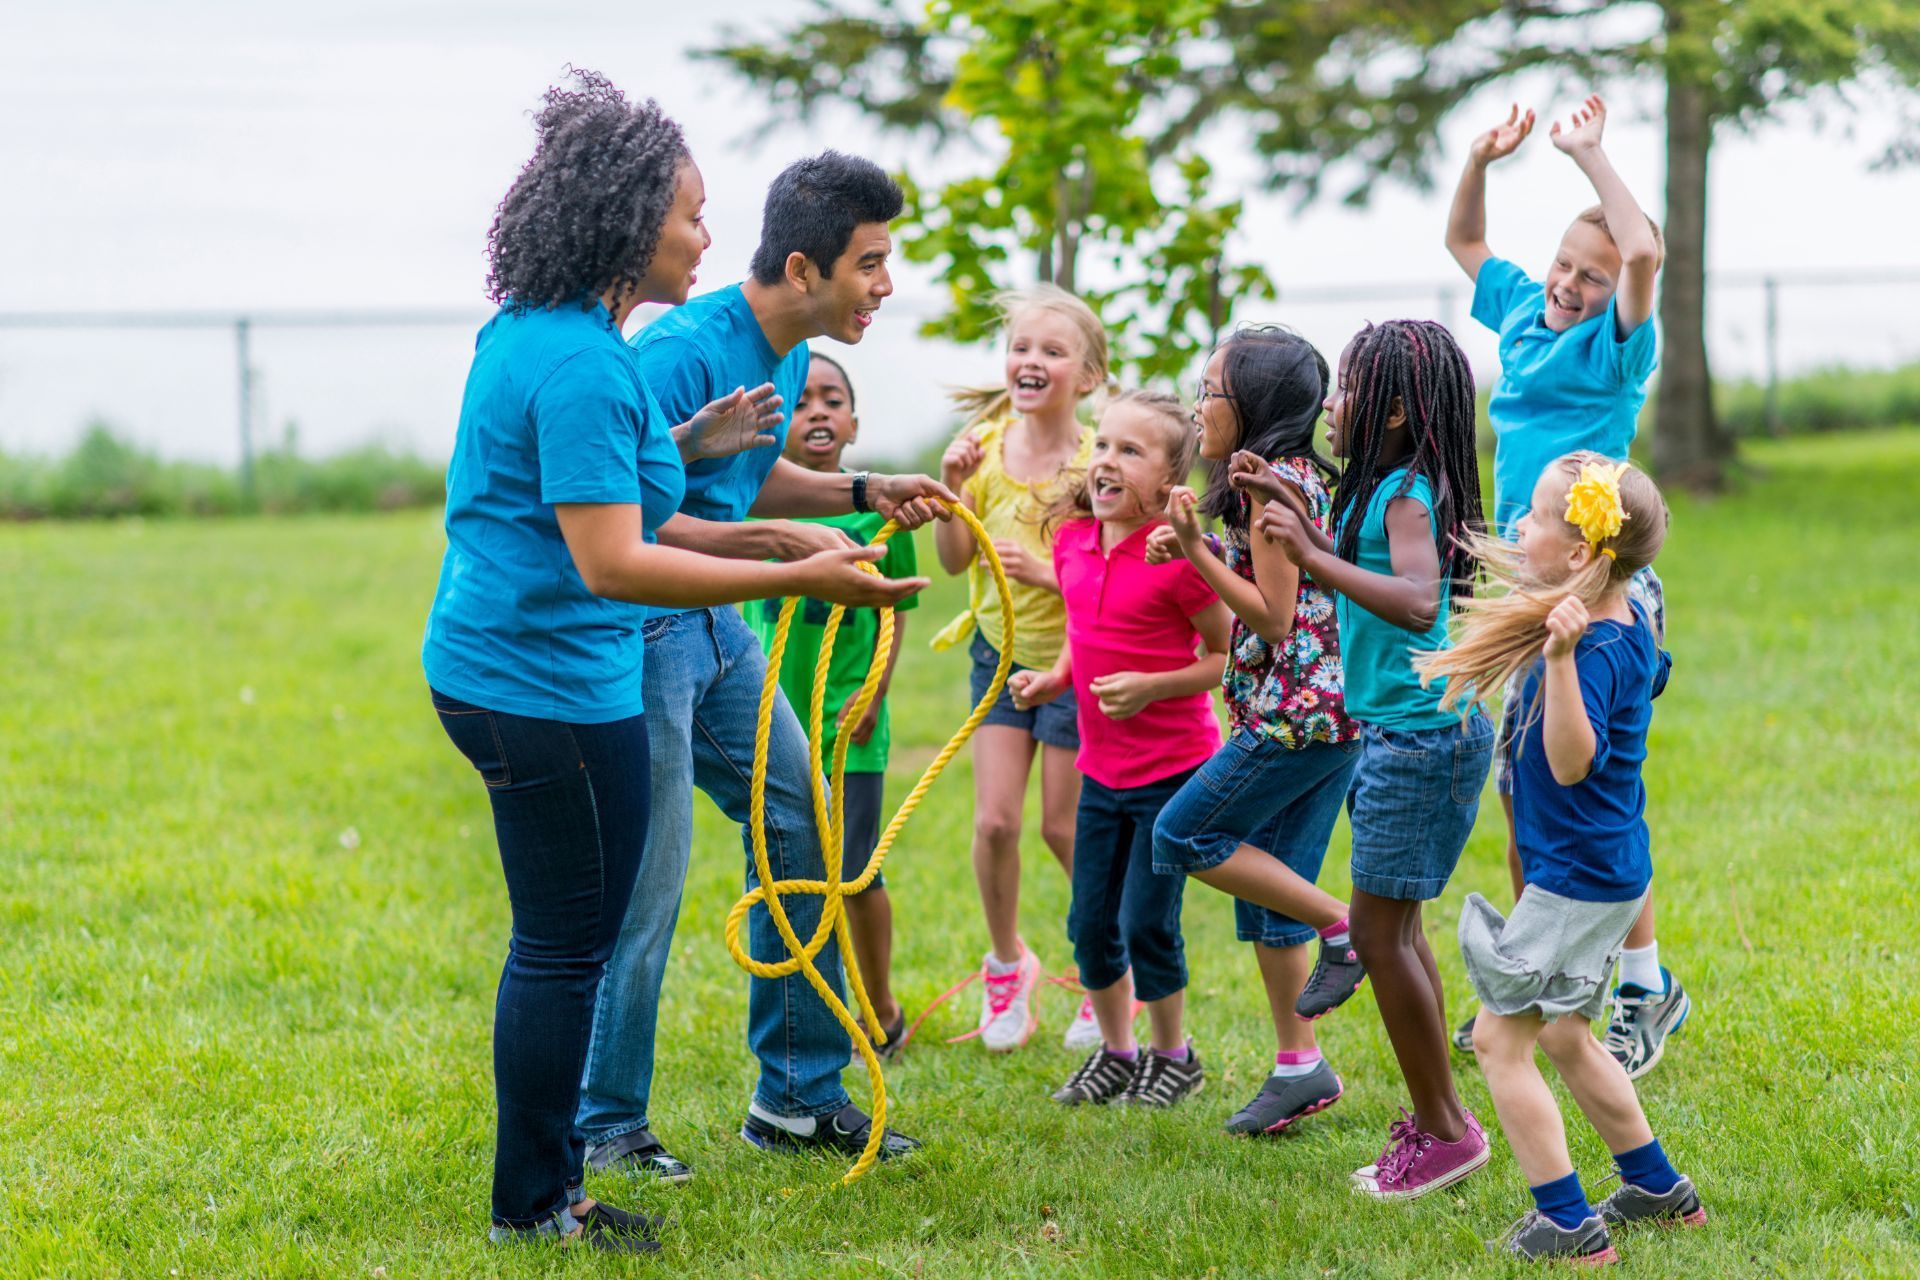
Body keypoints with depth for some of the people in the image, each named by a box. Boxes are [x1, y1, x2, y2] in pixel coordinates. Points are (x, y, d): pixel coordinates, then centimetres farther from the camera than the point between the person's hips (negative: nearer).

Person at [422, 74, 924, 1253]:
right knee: (569, 947, 1)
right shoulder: (579, 363, -22)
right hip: (550, 682, -10)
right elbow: (612, 562, -28)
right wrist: (801, 578, -29)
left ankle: (543, 1184, 29)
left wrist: (687, 445, 18)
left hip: (497, 663, 10)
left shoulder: (533, 332, 10)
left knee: (561, 941, 19)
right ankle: (533, 1208, 12)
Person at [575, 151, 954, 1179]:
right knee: (645, 889, -4)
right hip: (638, 633, -9)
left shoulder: (790, 356, 6)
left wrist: (862, 493, 8)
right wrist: (778, 539, -29)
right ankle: (609, 1123, 11)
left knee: (805, 827, 9)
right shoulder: (683, 353, -23)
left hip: (716, 629, 9)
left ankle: (798, 1098, 19)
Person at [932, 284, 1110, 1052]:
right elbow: (954, 560, 0)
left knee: (1064, 828, 3)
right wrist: (953, 489, -15)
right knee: (994, 821, -2)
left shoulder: (1096, 460, -17)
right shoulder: (987, 443, -4)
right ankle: (1007, 962, 22)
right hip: (1000, 652, 4)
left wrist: (1048, 571, -29)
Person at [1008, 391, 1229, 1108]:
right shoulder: (1073, 538, 2)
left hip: (1174, 770, -6)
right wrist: (1054, 679, 1)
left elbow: (1228, 657, -12)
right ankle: (1115, 1053, 31)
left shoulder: (1177, 556, -18)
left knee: (1146, 923, -1)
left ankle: (1174, 1057, 21)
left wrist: (1150, 686, -23)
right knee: (1090, 925, 11)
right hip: (1102, 770, 6)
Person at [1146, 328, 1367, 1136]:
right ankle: (1298, 1067, 15)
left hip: (1297, 708, -10)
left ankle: (1341, 925, -2)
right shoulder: (1302, 476, 15)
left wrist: (1196, 551, -14)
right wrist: (1199, 551, 11)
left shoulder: (1270, 483, -14)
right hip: (1329, 712, 10)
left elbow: (1273, 617, -17)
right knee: (1265, 881, 12)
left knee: (1184, 836, -2)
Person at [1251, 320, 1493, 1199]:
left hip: (1423, 733, -10)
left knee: (1380, 932, -5)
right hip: (1398, 728, 10)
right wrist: (1298, 520, 16)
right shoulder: (1383, 489, 10)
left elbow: (1417, 604, -35)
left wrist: (1311, 557, -36)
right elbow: (1358, 573, 27)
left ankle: (1446, 1129, 3)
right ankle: (1432, 1121, 23)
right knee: (1396, 929, 15)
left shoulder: (1408, 494, -18)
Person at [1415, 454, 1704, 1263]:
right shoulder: (1628, 622, 3)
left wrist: (1561, 657, -47)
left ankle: (1567, 1224, 0)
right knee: (1562, 1036, 23)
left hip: (1578, 879, -10)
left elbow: (1573, 761, -37)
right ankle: (1658, 1191, 33)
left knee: (1499, 1037, -3)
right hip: (1606, 870, 10)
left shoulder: (1597, 649, -26)